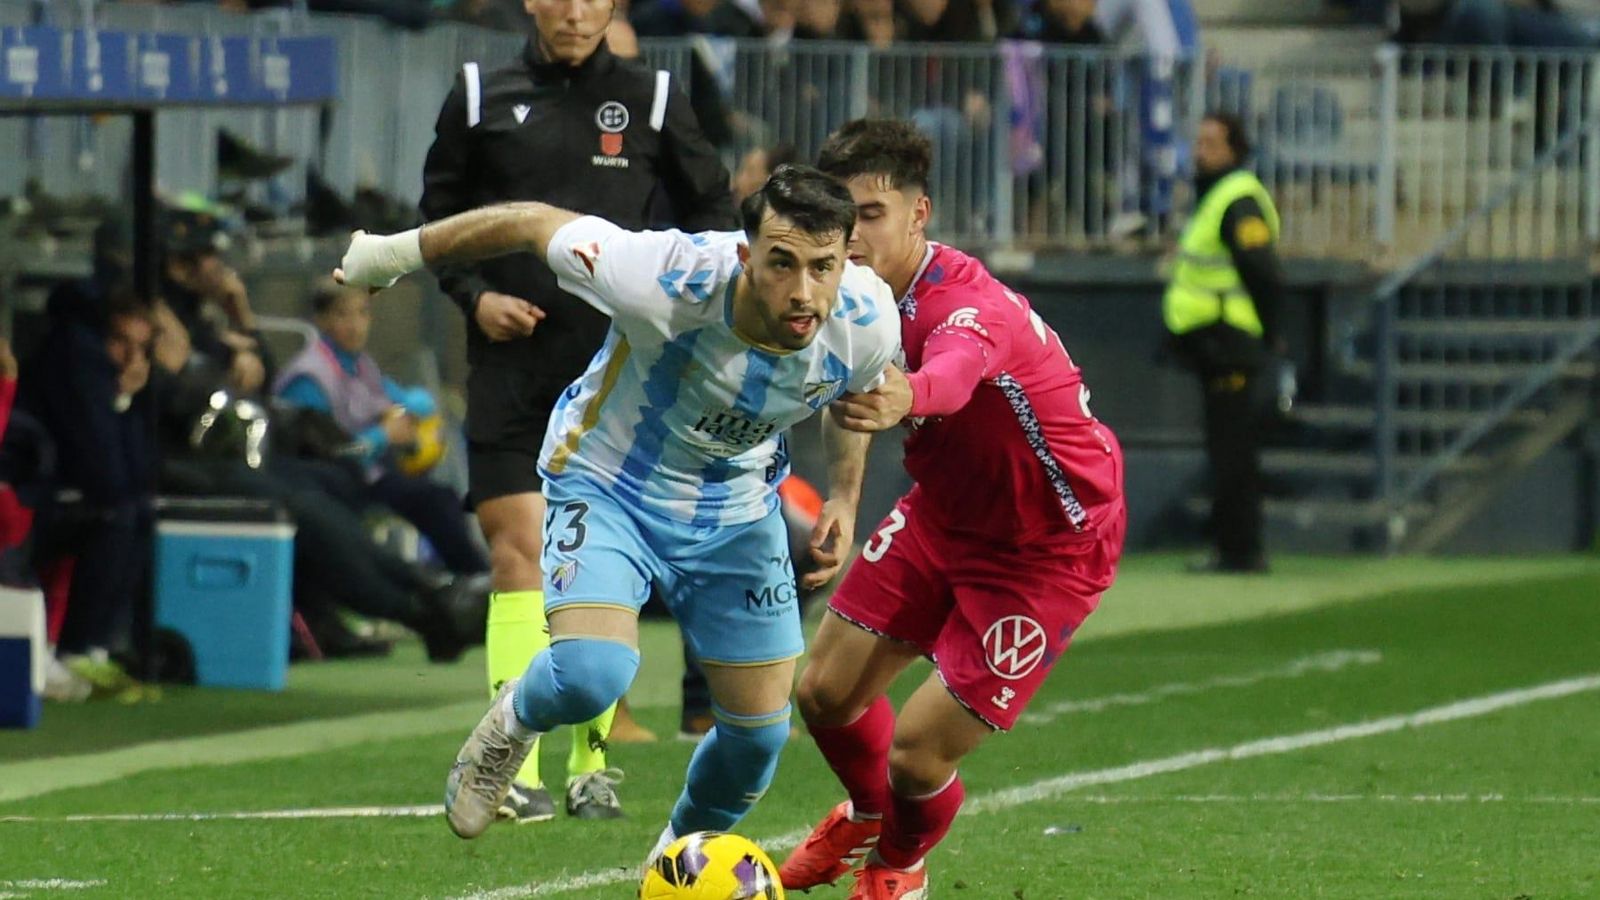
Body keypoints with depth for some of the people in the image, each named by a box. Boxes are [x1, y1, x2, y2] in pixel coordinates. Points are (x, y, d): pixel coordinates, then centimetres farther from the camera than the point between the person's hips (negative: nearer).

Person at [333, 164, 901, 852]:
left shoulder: (867, 324, -25)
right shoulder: (664, 280, -37)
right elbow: (535, 225, -20)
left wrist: (844, 498, 0)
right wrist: (397, 253, -8)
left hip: (735, 512, 4)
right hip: (608, 484, -4)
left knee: (760, 732, 6)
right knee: (590, 675, -28)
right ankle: (515, 724, 10)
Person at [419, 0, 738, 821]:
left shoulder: (653, 101, 6)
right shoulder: (482, 99, 6)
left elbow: (709, 208, 13)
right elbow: (440, 212, 13)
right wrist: (473, 294, -3)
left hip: (619, 362, 0)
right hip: (511, 353, 0)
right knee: (519, 543, -11)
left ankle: (591, 761, 14)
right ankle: (517, 768, -13)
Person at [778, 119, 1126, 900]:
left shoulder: (969, 308, -37)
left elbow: (954, 373, -63)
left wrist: (905, 397, -84)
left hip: (1050, 547, -7)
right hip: (946, 513, 7)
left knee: (917, 751, -10)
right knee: (826, 693, 8)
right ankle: (867, 817, 44)